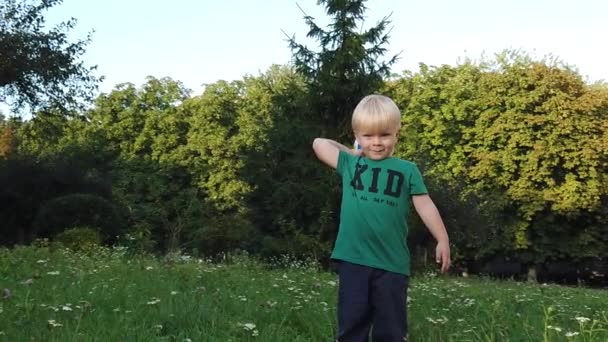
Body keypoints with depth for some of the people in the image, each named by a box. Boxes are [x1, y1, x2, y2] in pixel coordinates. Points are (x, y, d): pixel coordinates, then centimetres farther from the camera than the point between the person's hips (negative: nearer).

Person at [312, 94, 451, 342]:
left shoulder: (407, 170, 4)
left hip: (392, 263, -1)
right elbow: (318, 144, 11)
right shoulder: (350, 164, 8)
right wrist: (354, 154, 13)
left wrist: (442, 241, 1)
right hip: (353, 260, 1)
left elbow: (425, 206, 4)